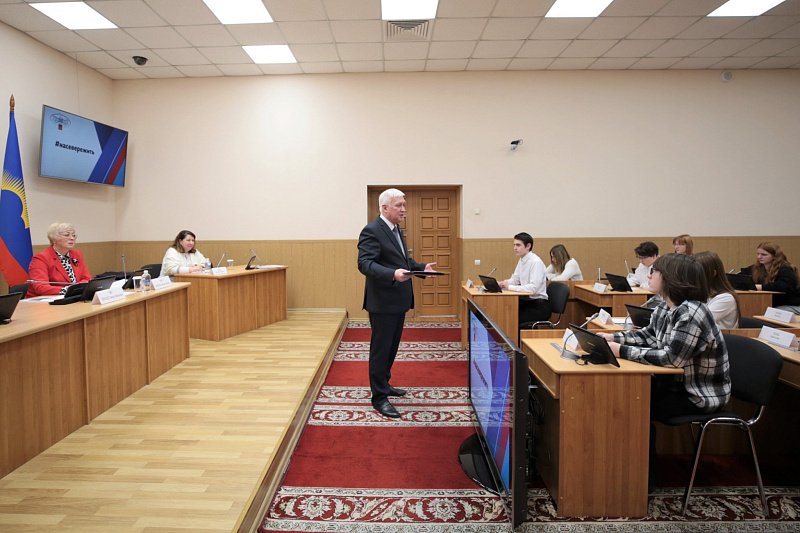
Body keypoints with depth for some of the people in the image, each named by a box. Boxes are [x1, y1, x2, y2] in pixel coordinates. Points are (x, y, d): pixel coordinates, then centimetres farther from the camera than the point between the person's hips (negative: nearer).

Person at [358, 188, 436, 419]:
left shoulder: (396, 230, 14)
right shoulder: (372, 231, -16)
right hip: (383, 301, -9)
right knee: (381, 348, 0)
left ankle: (384, 384, 36)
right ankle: (379, 397, 11)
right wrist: (393, 274, -37)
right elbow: (365, 263, -25)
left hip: (398, 300, 9)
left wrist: (421, 267, 5)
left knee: (391, 346, 20)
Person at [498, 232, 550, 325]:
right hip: (526, 301, 7)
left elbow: (533, 288, -25)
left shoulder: (536, 262, -17)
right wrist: (503, 283, -4)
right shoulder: (521, 260, 7)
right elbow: (515, 280, 16)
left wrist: (510, 287, -25)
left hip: (539, 306, -7)